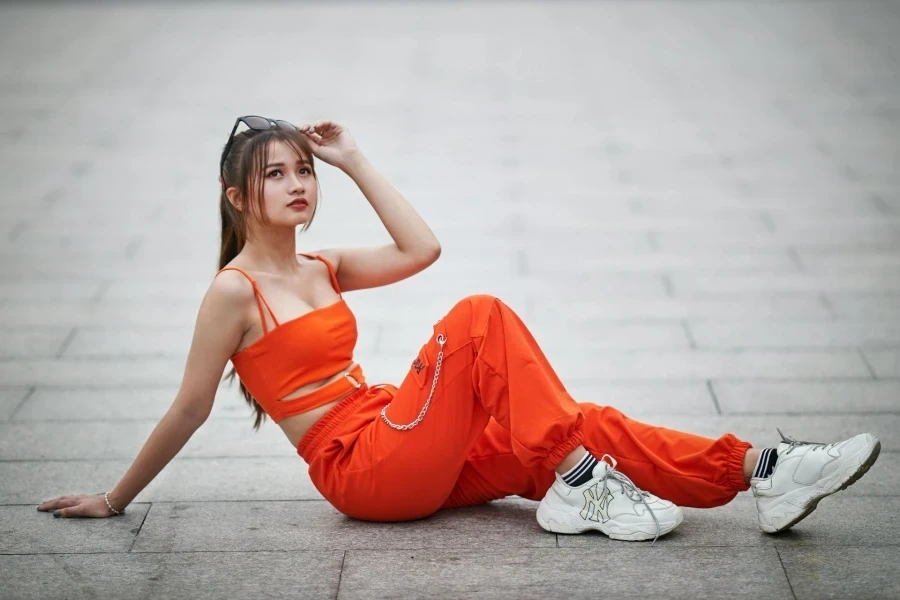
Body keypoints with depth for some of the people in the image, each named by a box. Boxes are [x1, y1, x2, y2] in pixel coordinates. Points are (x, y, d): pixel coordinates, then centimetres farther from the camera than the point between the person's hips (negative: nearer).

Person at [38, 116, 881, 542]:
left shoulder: (321, 270, 17)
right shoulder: (233, 292, -7)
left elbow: (421, 249, 9)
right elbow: (188, 411, -4)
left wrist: (355, 162, 10)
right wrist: (115, 500, -2)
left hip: (410, 454, 8)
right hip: (361, 469, -8)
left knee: (585, 426, -8)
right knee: (481, 317, -23)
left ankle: (757, 470, -13)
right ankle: (577, 484, -24)